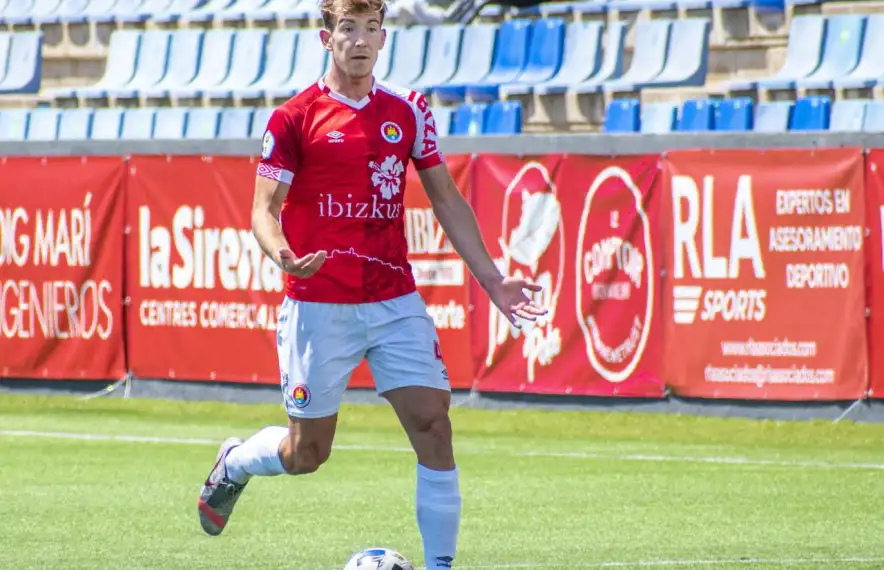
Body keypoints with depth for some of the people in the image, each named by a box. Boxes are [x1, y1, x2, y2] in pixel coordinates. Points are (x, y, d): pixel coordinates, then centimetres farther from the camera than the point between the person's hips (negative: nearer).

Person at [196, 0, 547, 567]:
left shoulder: (408, 110, 7)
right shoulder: (295, 118, -4)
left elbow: (447, 199, 13)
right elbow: (265, 209, -5)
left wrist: (491, 278, 7)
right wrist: (284, 255, -27)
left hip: (395, 301, 3)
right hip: (319, 304, -3)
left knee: (433, 423, -11)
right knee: (306, 453, 7)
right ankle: (235, 462, 41)